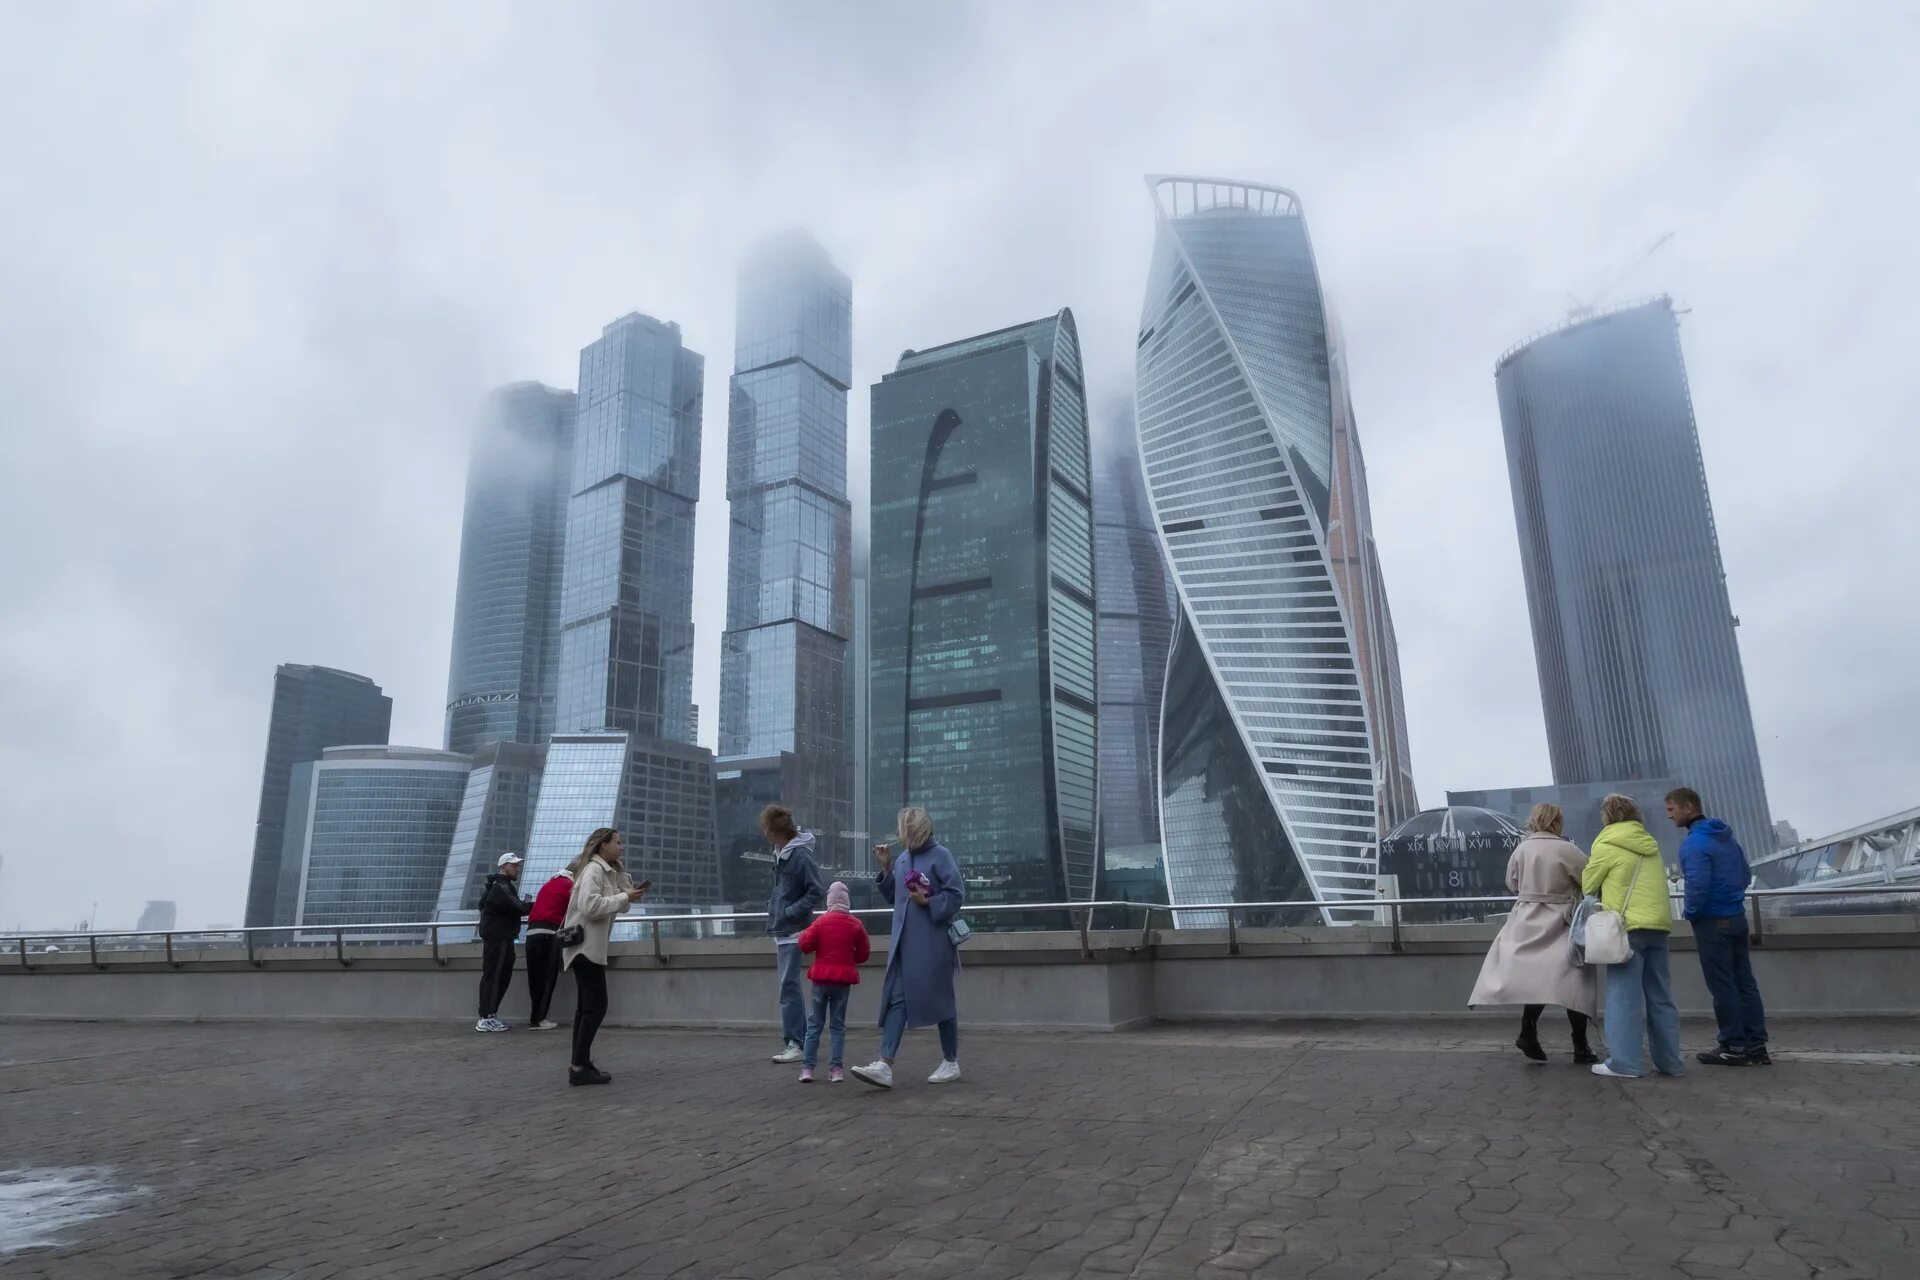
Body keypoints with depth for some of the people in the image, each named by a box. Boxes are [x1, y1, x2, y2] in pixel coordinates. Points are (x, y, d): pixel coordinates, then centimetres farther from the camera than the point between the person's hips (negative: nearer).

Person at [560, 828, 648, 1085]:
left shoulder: (605, 870, 16)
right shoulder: (594, 869, -14)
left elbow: (605, 903, 11)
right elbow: (589, 905, -27)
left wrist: (631, 892, -3)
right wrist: (624, 898, -22)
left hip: (589, 946, 10)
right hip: (585, 945, -10)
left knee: (586, 1007, 12)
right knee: (596, 1006, -11)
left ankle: (580, 1065, 17)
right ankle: (579, 1068, -11)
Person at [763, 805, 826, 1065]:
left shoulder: (800, 855, -16)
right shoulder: (781, 854, 10)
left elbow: (818, 892, -18)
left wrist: (790, 912, -17)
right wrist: (774, 911, 14)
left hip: (793, 933, -9)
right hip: (782, 932, 9)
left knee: (789, 986, -7)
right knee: (791, 987, 14)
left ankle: (795, 1043, -2)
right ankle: (801, 1041, 22)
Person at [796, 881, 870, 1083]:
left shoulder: (821, 922, -6)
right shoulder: (856, 925, -3)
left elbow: (805, 945, -9)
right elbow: (864, 953, 2)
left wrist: (804, 935, 11)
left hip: (821, 978, 0)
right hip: (844, 980, 0)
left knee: (815, 1024, 8)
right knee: (838, 1024, 7)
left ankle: (807, 1067, 6)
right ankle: (835, 1068, 2)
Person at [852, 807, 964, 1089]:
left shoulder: (940, 855, -8)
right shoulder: (903, 859, 12)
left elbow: (957, 894, -10)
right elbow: (893, 897, 18)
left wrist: (928, 902, -19)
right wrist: (885, 868, 7)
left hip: (934, 942, -6)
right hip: (904, 942, 6)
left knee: (940, 999, 4)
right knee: (896, 998, -2)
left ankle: (951, 1063, 19)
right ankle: (885, 1066, -6)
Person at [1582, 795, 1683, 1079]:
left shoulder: (1607, 844, -3)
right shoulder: (1649, 844, 17)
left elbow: (1588, 884, 2)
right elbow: (1642, 882, 19)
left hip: (1628, 926, -6)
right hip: (1659, 923, 6)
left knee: (1624, 995, -6)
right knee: (1660, 996, 11)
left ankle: (1623, 1062, -8)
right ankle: (1668, 1061, 13)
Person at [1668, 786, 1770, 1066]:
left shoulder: (1694, 843, -18)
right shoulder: (1727, 836, 10)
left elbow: (1698, 885, -25)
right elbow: (1746, 876, 17)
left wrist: (1689, 911, -9)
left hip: (1712, 923, -8)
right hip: (1737, 917, 8)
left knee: (1722, 986, 0)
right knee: (1744, 981, 11)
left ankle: (1734, 1047, 7)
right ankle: (1756, 1046, 16)